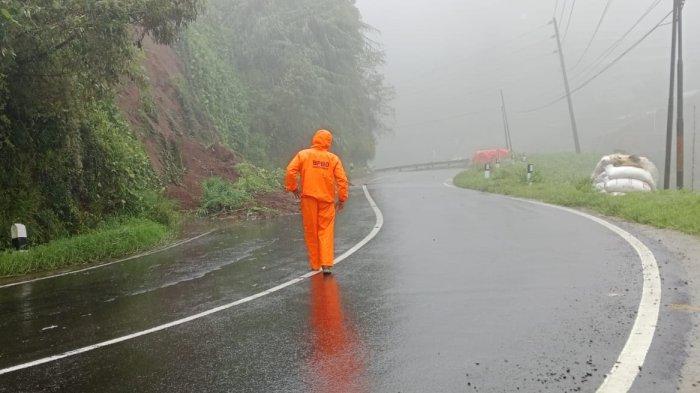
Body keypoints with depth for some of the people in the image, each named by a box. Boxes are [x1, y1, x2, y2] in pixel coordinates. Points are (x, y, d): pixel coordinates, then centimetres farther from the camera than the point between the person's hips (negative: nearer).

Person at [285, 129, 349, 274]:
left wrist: (292, 188, 7)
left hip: (308, 198, 0)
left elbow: (290, 171, -7)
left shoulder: (303, 155, 1)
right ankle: (326, 264, -7)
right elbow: (342, 180, -3)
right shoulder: (333, 158, 2)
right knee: (326, 232, 4)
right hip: (327, 200, 0)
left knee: (311, 232, 10)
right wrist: (342, 198, 5)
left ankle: (315, 264, 17)